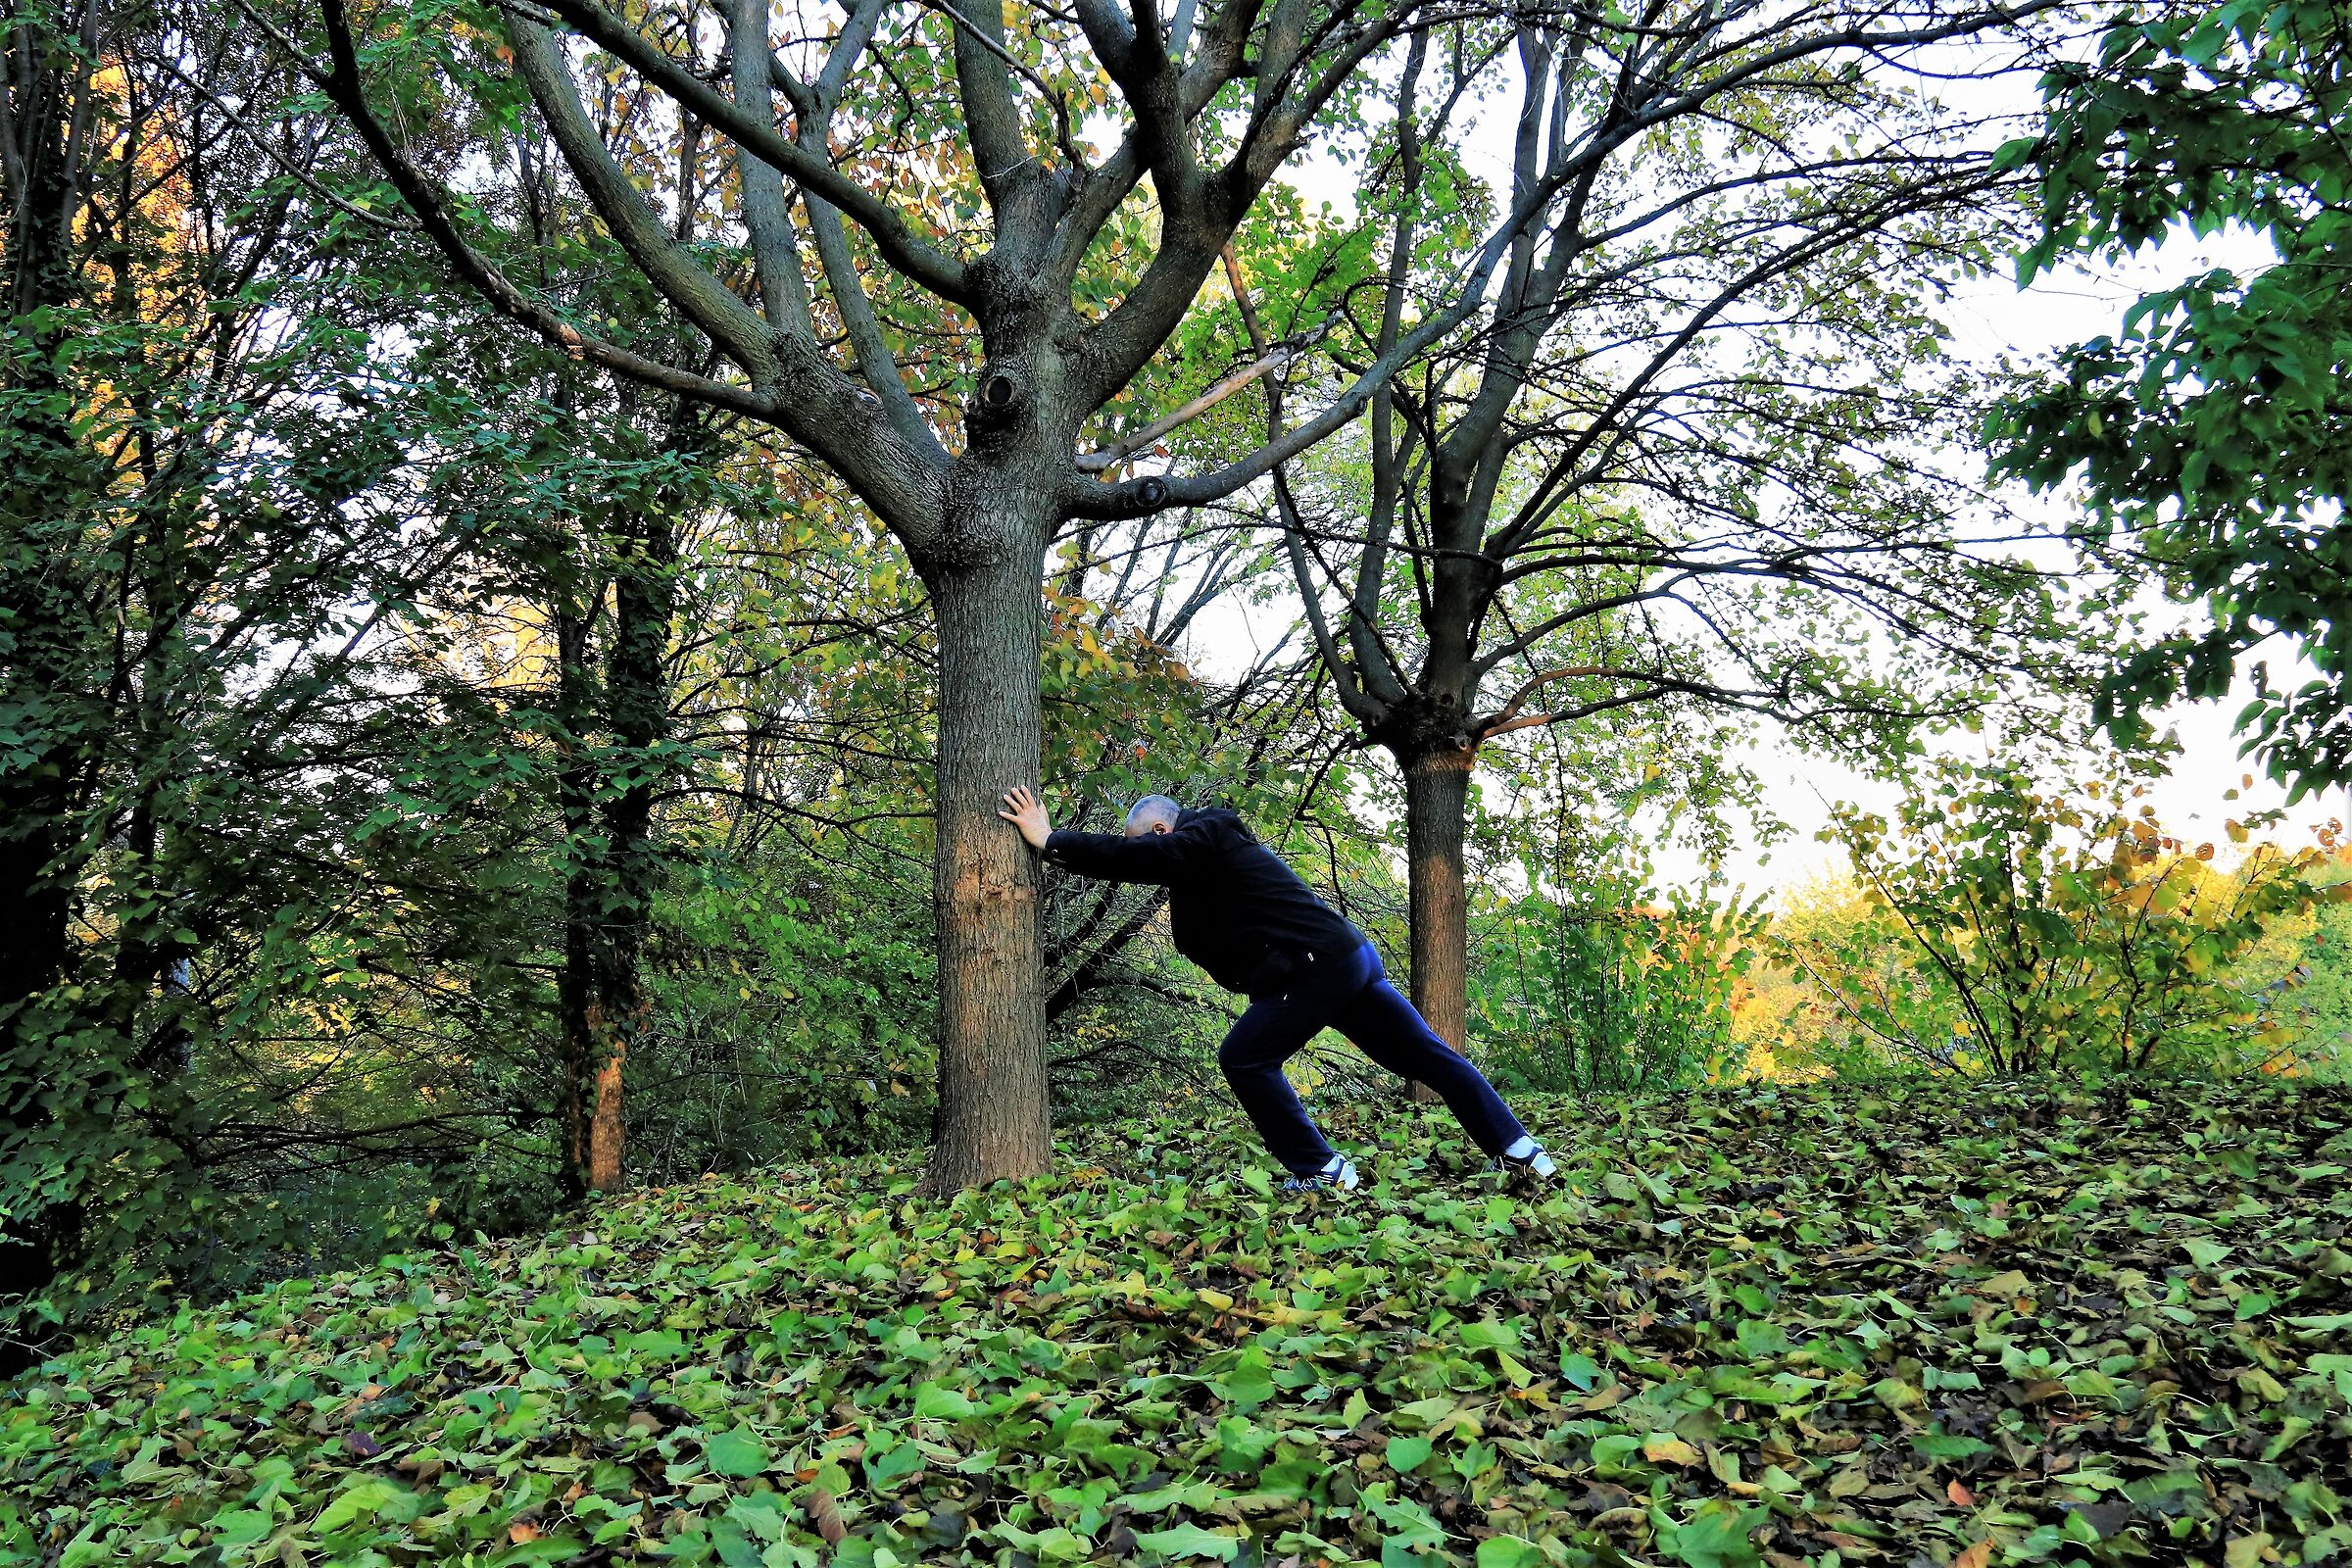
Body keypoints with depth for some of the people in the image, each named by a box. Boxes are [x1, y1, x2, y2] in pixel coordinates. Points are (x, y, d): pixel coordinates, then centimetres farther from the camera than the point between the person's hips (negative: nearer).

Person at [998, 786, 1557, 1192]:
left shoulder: (1204, 840, -7)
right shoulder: (1218, 846, 22)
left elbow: (1131, 857, -16)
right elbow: (1140, 863, 31)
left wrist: (1049, 840, -10)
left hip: (1317, 968, -10)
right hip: (1352, 958, 10)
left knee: (1245, 1058, -2)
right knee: (1428, 1058, 10)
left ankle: (1320, 1170, 0)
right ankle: (1518, 1151, 12)